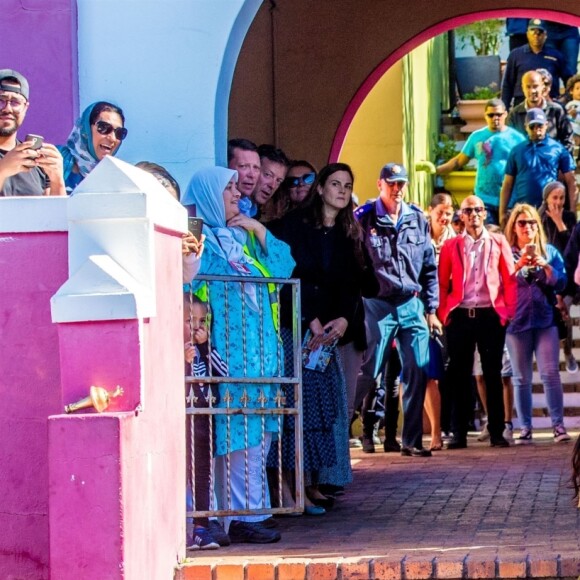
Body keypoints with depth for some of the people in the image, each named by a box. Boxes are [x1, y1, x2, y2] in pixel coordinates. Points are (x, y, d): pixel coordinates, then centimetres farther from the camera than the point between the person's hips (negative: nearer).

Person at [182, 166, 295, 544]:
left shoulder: (243, 235, 17)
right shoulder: (201, 239, -5)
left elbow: (284, 266, 10)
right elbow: (192, 290, -12)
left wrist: (260, 231, 1)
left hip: (262, 348, 8)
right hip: (231, 352, -8)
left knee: (258, 435, 8)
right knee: (241, 435, -8)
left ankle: (252, 511, 13)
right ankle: (243, 516, -3)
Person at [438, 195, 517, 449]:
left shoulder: (498, 242, 7)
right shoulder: (450, 245, 7)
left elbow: (510, 279, 4)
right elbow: (442, 283, 6)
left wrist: (507, 312, -3)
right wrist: (443, 314, -2)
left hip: (490, 315, 0)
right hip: (460, 316, 0)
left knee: (493, 374, 3)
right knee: (459, 375, 3)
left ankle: (497, 432, 7)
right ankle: (458, 433, 6)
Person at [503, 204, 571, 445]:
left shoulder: (549, 252, 11)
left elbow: (560, 283, 2)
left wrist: (545, 266, -13)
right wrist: (519, 265, -17)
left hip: (545, 319, 0)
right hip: (517, 322, 0)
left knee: (550, 373, -8)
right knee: (521, 378, 3)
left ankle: (558, 425, -7)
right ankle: (525, 428, 6)